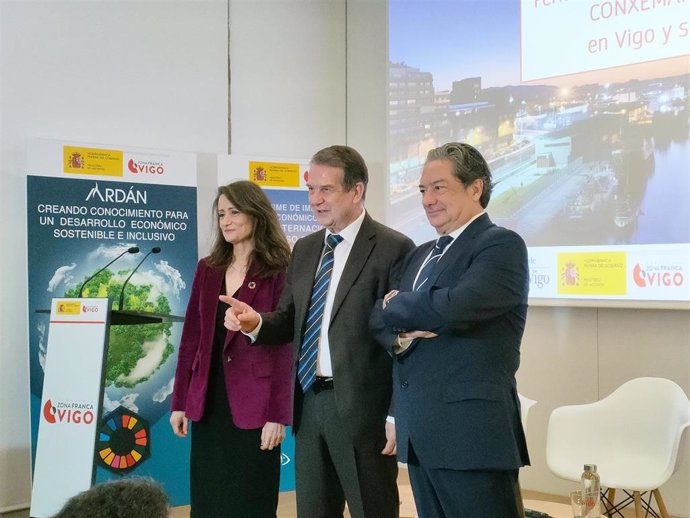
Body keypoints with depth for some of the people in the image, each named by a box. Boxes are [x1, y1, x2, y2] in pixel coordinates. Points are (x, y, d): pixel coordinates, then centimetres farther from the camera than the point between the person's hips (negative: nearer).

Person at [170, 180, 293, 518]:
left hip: (253, 405, -5)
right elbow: (191, 338, 11)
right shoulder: (207, 269, 10)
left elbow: (284, 346, -9)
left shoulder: (279, 271, -6)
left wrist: (277, 414, -14)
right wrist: (179, 402, 7)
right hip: (209, 402, 5)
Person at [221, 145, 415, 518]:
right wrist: (256, 322, -7)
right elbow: (290, 321, 15)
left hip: (363, 407, -7)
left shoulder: (393, 249, -9)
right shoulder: (304, 250, 13)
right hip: (309, 404, 7)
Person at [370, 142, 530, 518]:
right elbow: (379, 318, 16)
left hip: (472, 431, -7)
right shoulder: (419, 255, 20)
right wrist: (399, 337, -8)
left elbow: (455, 308, -22)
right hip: (418, 432, 8)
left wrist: (396, 305, -3)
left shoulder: (502, 245, -7)